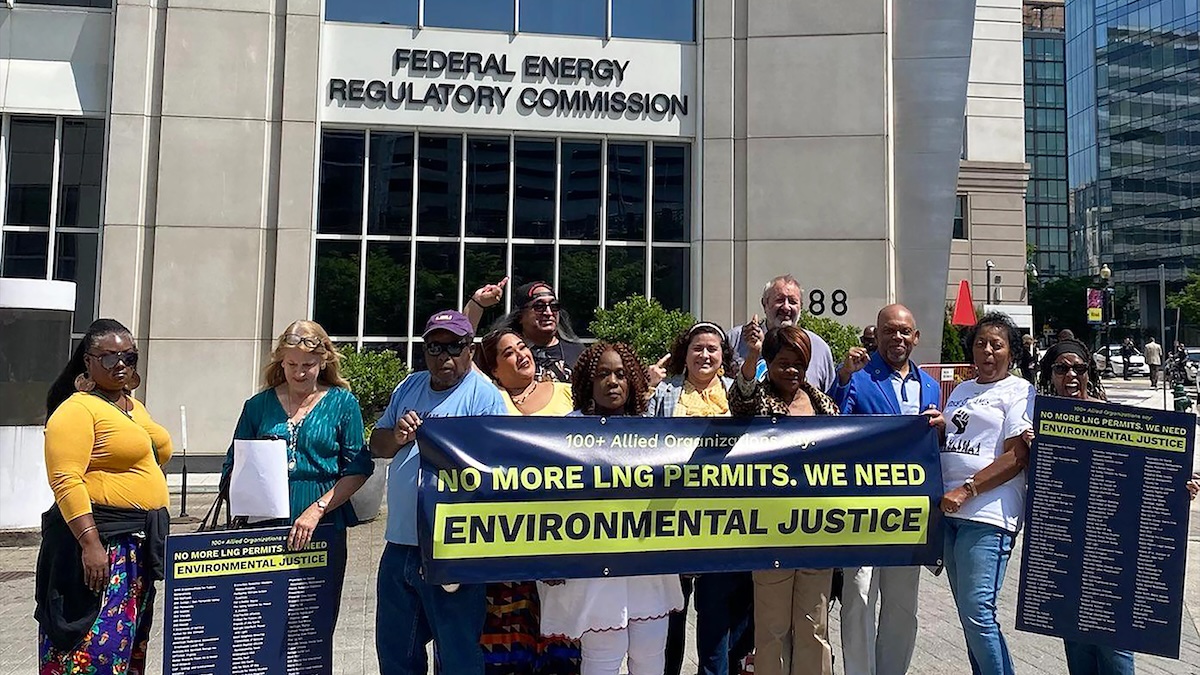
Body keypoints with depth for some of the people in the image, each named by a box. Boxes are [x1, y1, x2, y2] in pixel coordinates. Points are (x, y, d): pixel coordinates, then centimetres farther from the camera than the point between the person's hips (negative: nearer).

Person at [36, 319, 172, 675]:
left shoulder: (135, 407, 15)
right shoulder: (76, 409, -11)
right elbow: (66, 481, -20)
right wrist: (90, 543, -27)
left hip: (140, 542, 9)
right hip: (99, 539, -9)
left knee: (131, 641, 16)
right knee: (96, 645, -8)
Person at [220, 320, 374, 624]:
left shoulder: (342, 403, 3)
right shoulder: (259, 405, 9)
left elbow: (357, 469, -3)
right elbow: (233, 466, 12)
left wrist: (317, 510, -13)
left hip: (323, 529, -1)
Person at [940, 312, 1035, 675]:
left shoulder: (1020, 391, -1)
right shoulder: (961, 390, 20)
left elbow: (1016, 457, -10)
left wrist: (966, 491, -17)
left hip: (988, 514, -7)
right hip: (949, 511, 7)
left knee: (977, 612, -12)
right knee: (967, 613, 12)